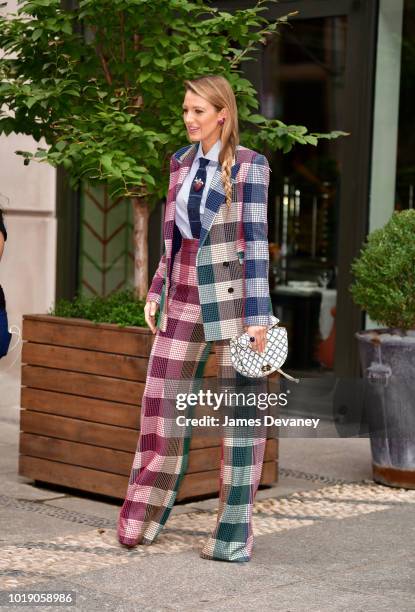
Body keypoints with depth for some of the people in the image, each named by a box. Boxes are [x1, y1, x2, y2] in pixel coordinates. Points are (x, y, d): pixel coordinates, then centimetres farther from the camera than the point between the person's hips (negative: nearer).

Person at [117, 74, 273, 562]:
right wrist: (156, 292, 13)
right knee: (164, 402, 9)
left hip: (232, 297, -6)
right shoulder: (181, 161, 10)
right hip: (185, 298, 6)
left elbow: (254, 240, -12)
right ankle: (142, 521, 21)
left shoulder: (248, 165, -7)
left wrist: (258, 316, -16)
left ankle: (233, 532, 8)